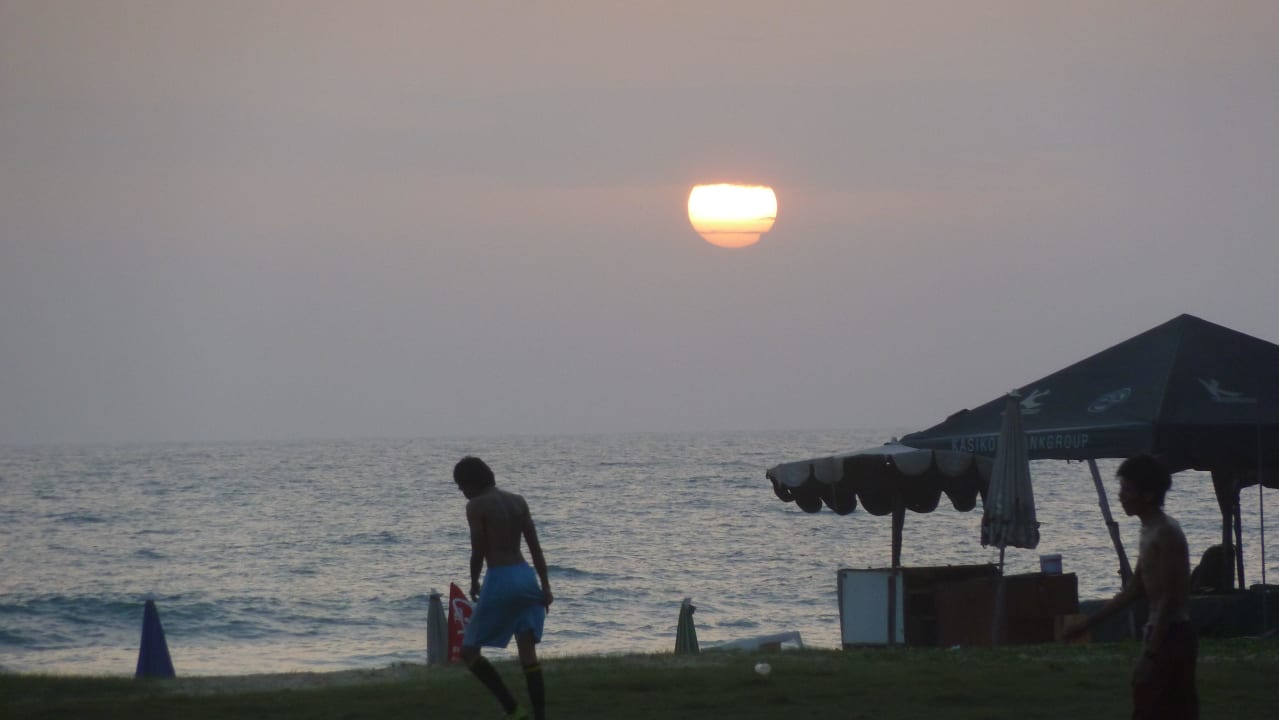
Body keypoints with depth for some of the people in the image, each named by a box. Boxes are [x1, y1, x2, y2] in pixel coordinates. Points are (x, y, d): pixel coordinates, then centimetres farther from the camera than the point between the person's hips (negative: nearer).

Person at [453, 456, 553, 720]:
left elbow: (478, 551, -7)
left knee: (469, 651, 5)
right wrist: (546, 586, 9)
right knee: (528, 654, 7)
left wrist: (474, 584, 10)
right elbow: (535, 547, 8)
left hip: (499, 581, -6)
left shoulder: (476, 506, -7)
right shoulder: (518, 501, 11)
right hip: (526, 576, 6)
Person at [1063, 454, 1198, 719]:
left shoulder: (1166, 533, -16)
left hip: (1170, 639, -10)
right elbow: (1133, 591, 21)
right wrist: (1087, 623, 21)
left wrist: (1150, 655, -22)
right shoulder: (1150, 531, 14)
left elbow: (1170, 600, -20)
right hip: (1162, 637, 10)